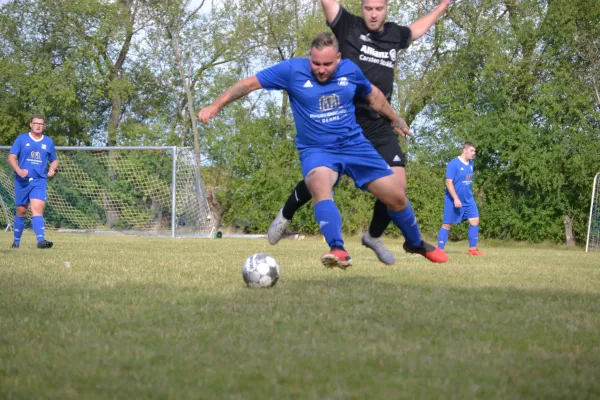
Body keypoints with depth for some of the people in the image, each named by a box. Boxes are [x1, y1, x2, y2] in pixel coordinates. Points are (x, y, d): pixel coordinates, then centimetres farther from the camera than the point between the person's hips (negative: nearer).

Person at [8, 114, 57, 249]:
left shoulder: (48, 142, 11)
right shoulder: (22, 139, 4)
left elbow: (54, 160, 21)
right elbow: (11, 157, 0)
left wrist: (52, 169, -2)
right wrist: (18, 170, -18)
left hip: (39, 181, 0)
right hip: (22, 181, 0)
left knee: (37, 208, -18)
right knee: (21, 211, 7)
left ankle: (41, 240, -29)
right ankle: (16, 241, 21)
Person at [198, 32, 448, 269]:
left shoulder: (350, 71, -3)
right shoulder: (293, 70, -12)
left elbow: (372, 95, 18)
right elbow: (249, 84, -9)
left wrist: (395, 119, 29)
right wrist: (215, 107, -16)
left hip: (355, 145, 3)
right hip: (316, 150, -3)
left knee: (396, 196, 2)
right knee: (320, 185, -38)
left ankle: (416, 244, 30)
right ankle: (338, 250, -47)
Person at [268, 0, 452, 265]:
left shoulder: (394, 35, 10)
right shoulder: (348, 27, -5)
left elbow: (418, 28, 33)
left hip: (379, 127, 4)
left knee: (397, 184, -6)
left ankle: (373, 236, 20)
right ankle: (286, 214, 32)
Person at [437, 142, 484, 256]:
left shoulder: (470, 164, 8)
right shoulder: (453, 164, -15)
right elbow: (448, 182, -19)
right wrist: (456, 198, -23)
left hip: (468, 200, 7)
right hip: (453, 201, -7)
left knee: (475, 221, -2)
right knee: (447, 224, -1)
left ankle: (472, 249, 5)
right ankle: (439, 250, 2)